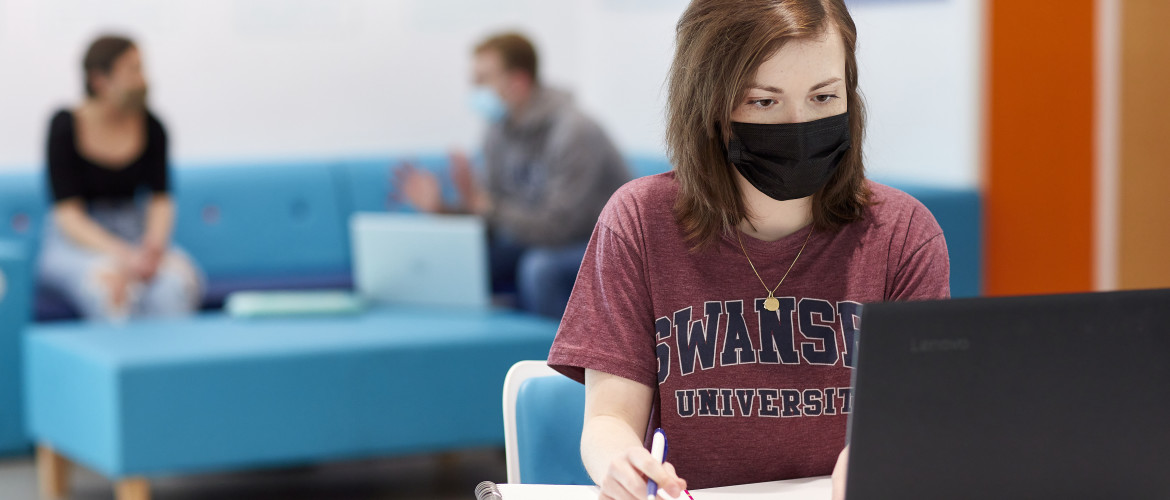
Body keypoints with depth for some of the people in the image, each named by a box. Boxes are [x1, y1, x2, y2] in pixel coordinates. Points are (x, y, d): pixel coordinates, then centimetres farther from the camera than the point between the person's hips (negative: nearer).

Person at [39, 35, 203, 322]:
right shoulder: (66, 126, -8)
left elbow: (160, 200, 5)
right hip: (75, 241, -3)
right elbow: (68, 214, -12)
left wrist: (154, 244, -19)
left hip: (134, 235, 3)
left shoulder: (151, 127, 2)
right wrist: (121, 256, -26)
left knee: (176, 282, -31)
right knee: (107, 284, -38)